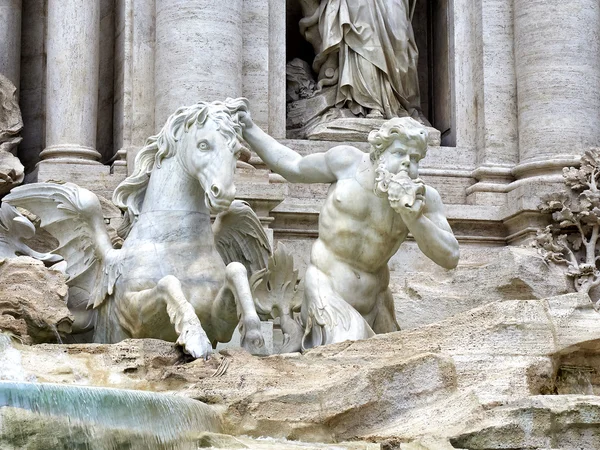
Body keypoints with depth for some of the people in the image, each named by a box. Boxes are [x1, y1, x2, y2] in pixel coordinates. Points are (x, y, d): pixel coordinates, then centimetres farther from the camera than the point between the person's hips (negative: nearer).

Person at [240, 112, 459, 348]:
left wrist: (413, 217, -22)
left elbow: (450, 258, -10)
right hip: (326, 290, -4)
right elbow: (293, 168, 10)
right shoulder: (349, 161, -6)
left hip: (370, 305, 4)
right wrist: (248, 128, 13)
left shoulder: (423, 197, -5)